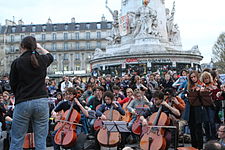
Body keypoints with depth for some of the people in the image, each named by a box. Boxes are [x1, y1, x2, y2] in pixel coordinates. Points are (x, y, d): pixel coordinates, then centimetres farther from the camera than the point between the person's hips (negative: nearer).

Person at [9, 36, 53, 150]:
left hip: (23, 103, -2)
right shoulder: (42, 60, 4)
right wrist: (40, 47, 36)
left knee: (16, 140, 5)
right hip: (42, 101, 3)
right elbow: (50, 56, 29)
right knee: (41, 140, 7)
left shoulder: (17, 63, -3)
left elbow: (13, 85, 3)